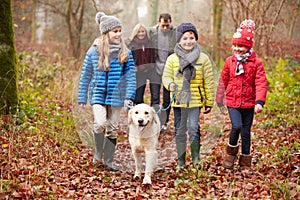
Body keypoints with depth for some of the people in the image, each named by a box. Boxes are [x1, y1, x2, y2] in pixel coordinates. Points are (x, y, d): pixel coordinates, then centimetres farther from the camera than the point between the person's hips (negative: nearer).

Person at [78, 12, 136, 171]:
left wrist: (129, 96, -10)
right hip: (98, 94, -2)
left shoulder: (125, 53, -1)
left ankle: (108, 160, 22)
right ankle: (98, 152, 5)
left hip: (116, 96, 2)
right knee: (100, 123, -20)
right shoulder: (94, 52, -4)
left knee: (112, 129, 8)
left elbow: (130, 75, 0)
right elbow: (85, 76, 2)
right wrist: (82, 98, 2)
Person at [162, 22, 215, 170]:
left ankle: (196, 159, 2)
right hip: (178, 101, 2)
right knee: (179, 131, 9)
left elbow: (208, 82, 3)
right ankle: (181, 161, 21)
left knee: (193, 129, -12)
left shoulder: (203, 59, 0)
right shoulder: (172, 59, 2)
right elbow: (166, 76, 8)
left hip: (195, 100, -2)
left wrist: (209, 102, 4)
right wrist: (170, 84, -16)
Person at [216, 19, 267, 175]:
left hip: (248, 103, 0)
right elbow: (223, 81, 10)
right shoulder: (230, 61, 1)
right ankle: (231, 152, 7)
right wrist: (220, 101, 13)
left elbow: (261, 83, -10)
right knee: (236, 126, -20)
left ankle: (245, 163, 21)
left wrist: (259, 101, -22)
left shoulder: (256, 63, -5)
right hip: (232, 102, 0)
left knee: (246, 133, 7)